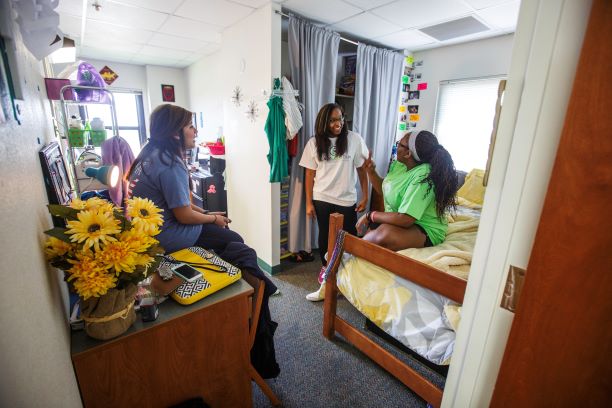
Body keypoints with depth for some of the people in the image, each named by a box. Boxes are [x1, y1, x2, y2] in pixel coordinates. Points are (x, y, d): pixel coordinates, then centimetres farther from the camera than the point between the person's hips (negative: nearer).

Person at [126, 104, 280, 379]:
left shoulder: (153, 154, 10)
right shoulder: (170, 165, -23)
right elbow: (184, 215, -22)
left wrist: (207, 213, 10)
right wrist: (213, 218, -4)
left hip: (154, 226, 10)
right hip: (166, 236, -10)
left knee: (228, 235, 13)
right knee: (235, 241, -1)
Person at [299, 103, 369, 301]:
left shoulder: (354, 139, -4)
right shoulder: (314, 143, -1)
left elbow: (362, 169, 1)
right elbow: (310, 174, 1)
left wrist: (365, 196, -1)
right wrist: (309, 202, -1)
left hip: (347, 199, -1)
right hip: (322, 199, 1)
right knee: (324, 235, 15)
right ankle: (326, 266, 38)